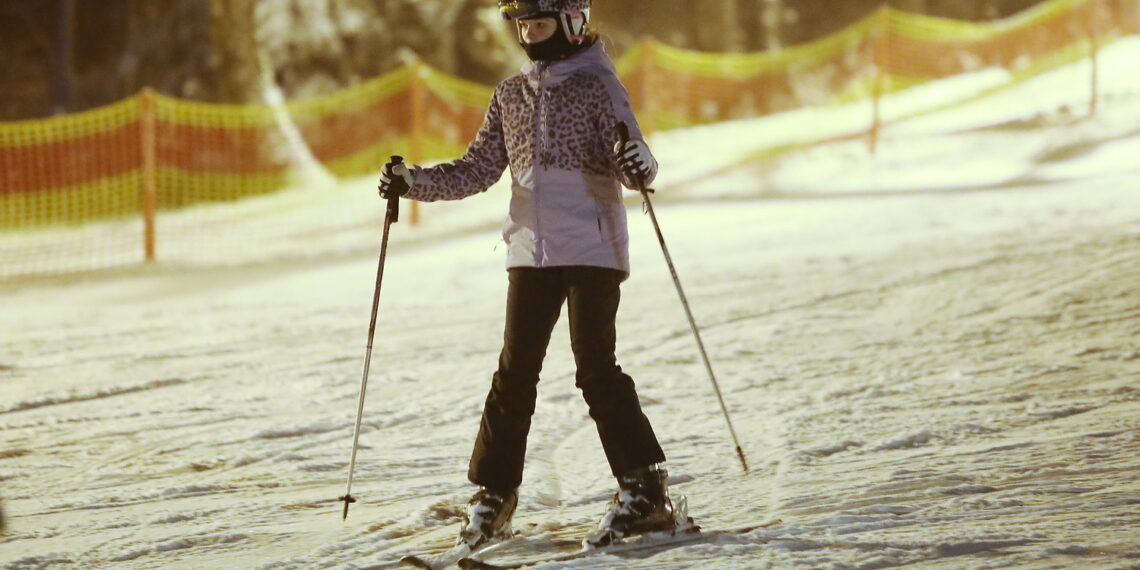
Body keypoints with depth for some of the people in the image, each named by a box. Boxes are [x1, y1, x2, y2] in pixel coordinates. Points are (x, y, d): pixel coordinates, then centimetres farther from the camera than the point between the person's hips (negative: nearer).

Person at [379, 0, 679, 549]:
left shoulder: (596, 85, -3)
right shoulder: (511, 93, 13)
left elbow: (633, 164, -10)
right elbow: (479, 169, 15)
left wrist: (638, 165, -33)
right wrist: (414, 182, 2)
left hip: (592, 249, -5)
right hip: (531, 251, 5)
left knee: (595, 366, -9)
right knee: (515, 372, 2)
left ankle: (644, 488, -2)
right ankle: (493, 495, 6)